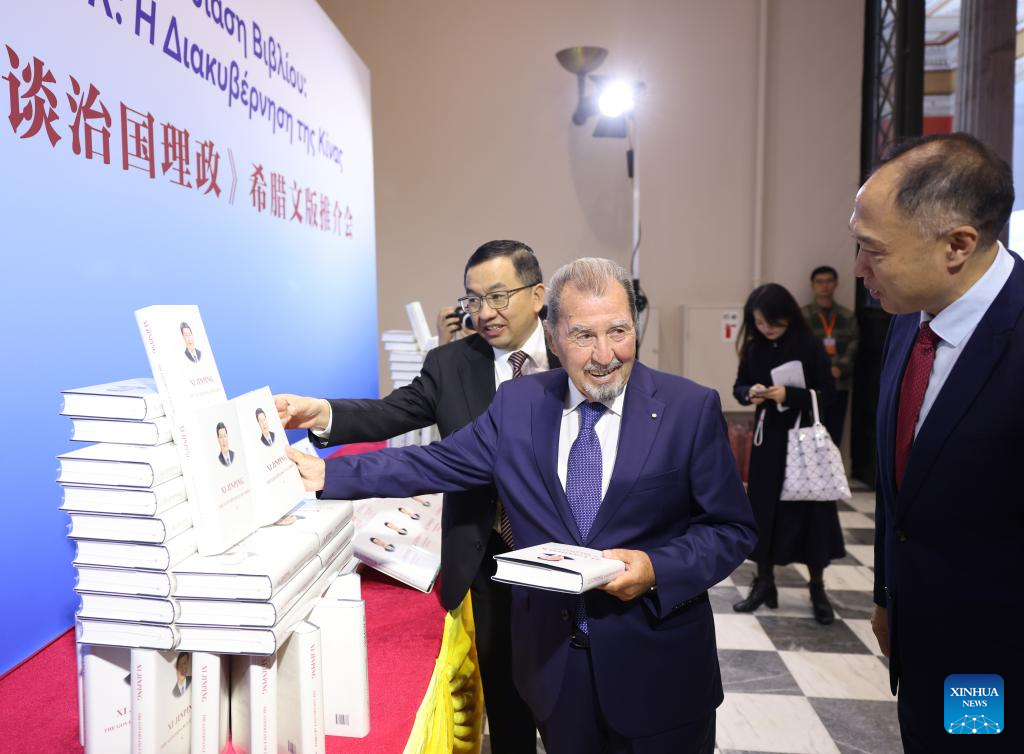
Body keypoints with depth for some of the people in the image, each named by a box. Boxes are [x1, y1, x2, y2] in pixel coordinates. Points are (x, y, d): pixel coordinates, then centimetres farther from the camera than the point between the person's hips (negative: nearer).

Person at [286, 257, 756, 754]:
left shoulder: (691, 408, -11)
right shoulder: (518, 402, -3)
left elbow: (731, 528, -6)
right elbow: (438, 464, 2)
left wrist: (657, 569, -22)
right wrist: (329, 474, -3)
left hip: (658, 664, -2)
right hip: (554, 656, 2)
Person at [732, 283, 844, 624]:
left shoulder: (809, 346, -9)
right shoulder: (754, 347, 2)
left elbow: (826, 392, -9)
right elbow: (739, 387, 9)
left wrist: (789, 394, -23)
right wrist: (749, 393, -14)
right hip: (767, 436, 3)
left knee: (809, 509, 2)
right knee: (764, 507, 7)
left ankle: (817, 589, 19)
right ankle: (764, 582, 21)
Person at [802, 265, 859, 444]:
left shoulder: (848, 316, 13)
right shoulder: (803, 316, 3)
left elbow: (854, 348, 3)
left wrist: (839, 368, -14)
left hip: (840, 385, 3)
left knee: (835, 436, 9)